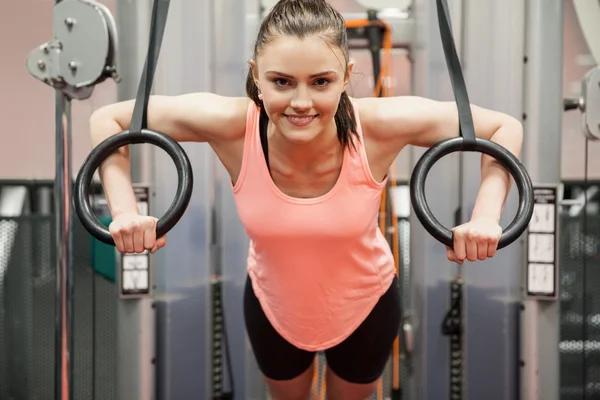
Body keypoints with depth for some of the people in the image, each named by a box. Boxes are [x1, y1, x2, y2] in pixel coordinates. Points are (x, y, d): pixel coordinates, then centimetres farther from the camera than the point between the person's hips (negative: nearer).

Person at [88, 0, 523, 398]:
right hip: (273, 307, 1)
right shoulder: (232, 125, -33)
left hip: (366, 306, 0)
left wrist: (486, 216, -37)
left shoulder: (378, 126, -34)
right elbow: (108, 119, -19)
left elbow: (505, 127, -22)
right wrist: (125, 210, -33)